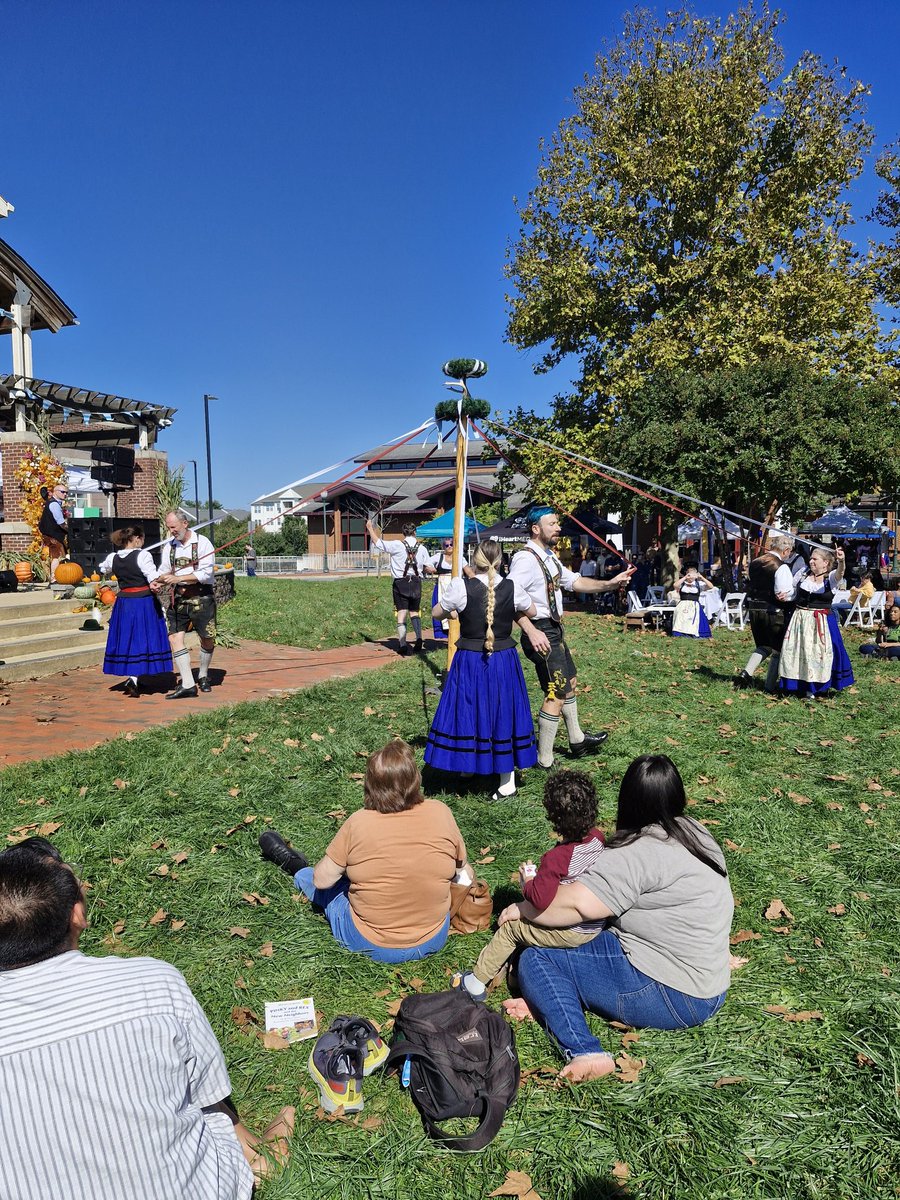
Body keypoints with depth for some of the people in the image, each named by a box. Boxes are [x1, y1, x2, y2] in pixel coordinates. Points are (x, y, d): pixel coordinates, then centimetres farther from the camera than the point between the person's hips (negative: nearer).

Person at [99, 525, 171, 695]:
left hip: (123, 604, 5)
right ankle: (134, 677, -11)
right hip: (144, 603, -5)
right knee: (142, 640, 1)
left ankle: (132, 677, 17)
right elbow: (154, 579, -19)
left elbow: (102, 570, 27)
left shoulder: (112, 558, 5)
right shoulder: (142, 555, -13)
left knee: (127, 639, 14)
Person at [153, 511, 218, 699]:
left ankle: (203, 676, 30)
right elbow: (165, 570, 15)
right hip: (178, 597, 4)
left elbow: (206, 574, -14)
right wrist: (157, 581, -7)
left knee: (207, 639, 5)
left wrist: (178, 578, -18)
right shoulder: (168, 545, 9)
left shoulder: (202, 543, -7)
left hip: (201, 596, -4)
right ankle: (187, 684, -6)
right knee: (175, 637, -8)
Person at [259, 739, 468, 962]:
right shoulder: (440, 813, -16)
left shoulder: (359, 822, -21)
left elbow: (321, 880, -10)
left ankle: (297, 869, 55)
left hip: (372, 945, -2)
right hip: (434, 939, 3)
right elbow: (460, 866, 1)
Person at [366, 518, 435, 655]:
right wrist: (429, 570, 28)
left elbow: (377, 542, 0)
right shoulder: (422, 548, 1)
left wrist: (370, 528, 15)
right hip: (416, 583, 3)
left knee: (402, 613, -2)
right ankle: (419, 638, -1)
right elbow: (430, 569, 3)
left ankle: (403, 646, -7)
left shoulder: (397, 545, -8)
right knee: (414, 612, 18)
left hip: (401, 583, -2)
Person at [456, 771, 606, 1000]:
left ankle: (477, 981, 22)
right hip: (597, 925, 8)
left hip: (570, 933, -8)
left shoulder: (556, 858, -29)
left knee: (509, 927, 10)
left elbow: (540, 900, -31)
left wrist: (528, 880, -9)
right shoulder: (598, 838, -9)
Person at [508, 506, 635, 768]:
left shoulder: (550, 557, 13)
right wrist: (532, 632, -31)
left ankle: (577, 741, 42)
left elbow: (575, 582, 17)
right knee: (556, 693, -8)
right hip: (541, 633, -11)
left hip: (555, 629, 11)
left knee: (569, 681, 23)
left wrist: (609, 583, 5)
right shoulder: (526, 559, -20)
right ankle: (544, 762, 2)